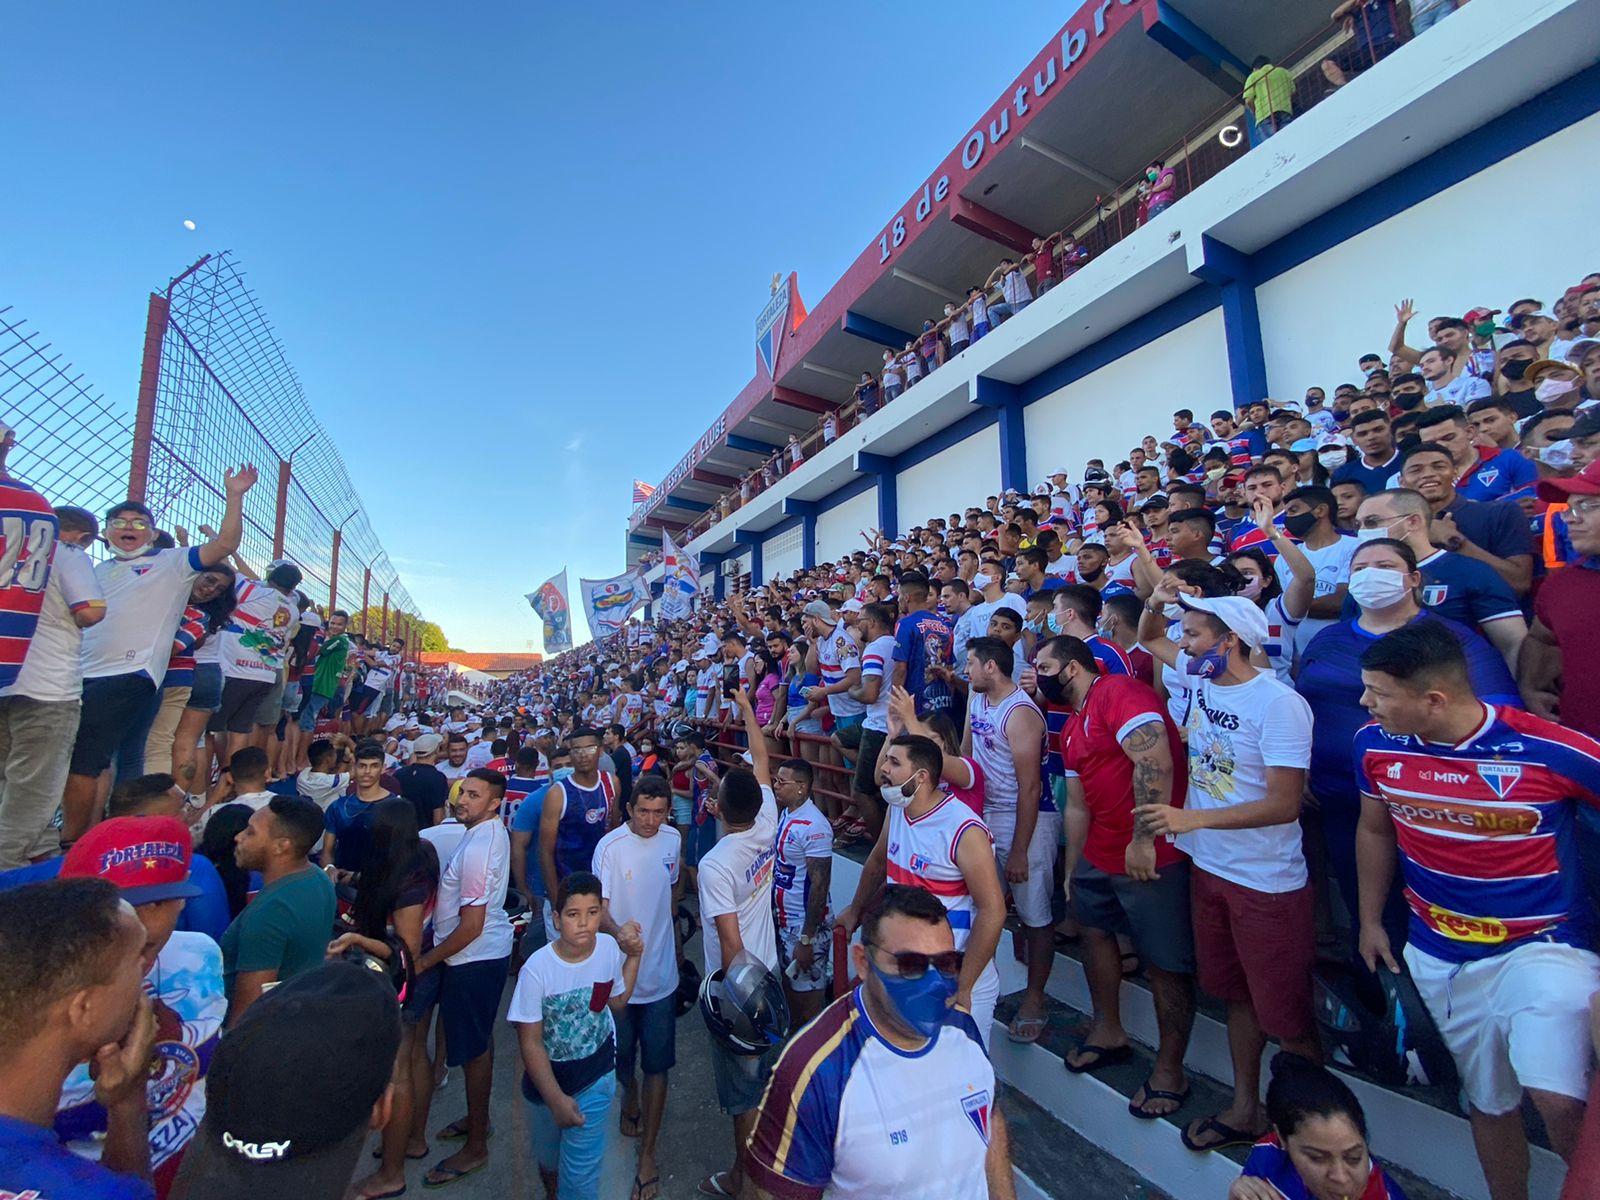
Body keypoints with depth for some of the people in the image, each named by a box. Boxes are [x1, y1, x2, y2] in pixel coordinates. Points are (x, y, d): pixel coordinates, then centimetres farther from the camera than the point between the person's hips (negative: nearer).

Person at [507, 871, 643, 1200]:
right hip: (547, 1077, 0)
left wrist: (633, 956, -10)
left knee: (582, 1171, 1)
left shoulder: (610, 947, -19)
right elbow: (530, 1042, -18)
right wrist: (556, 1099, -16)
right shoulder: (537, 968, -28)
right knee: (548, 1155, 27)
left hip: (596, 1075, 0)